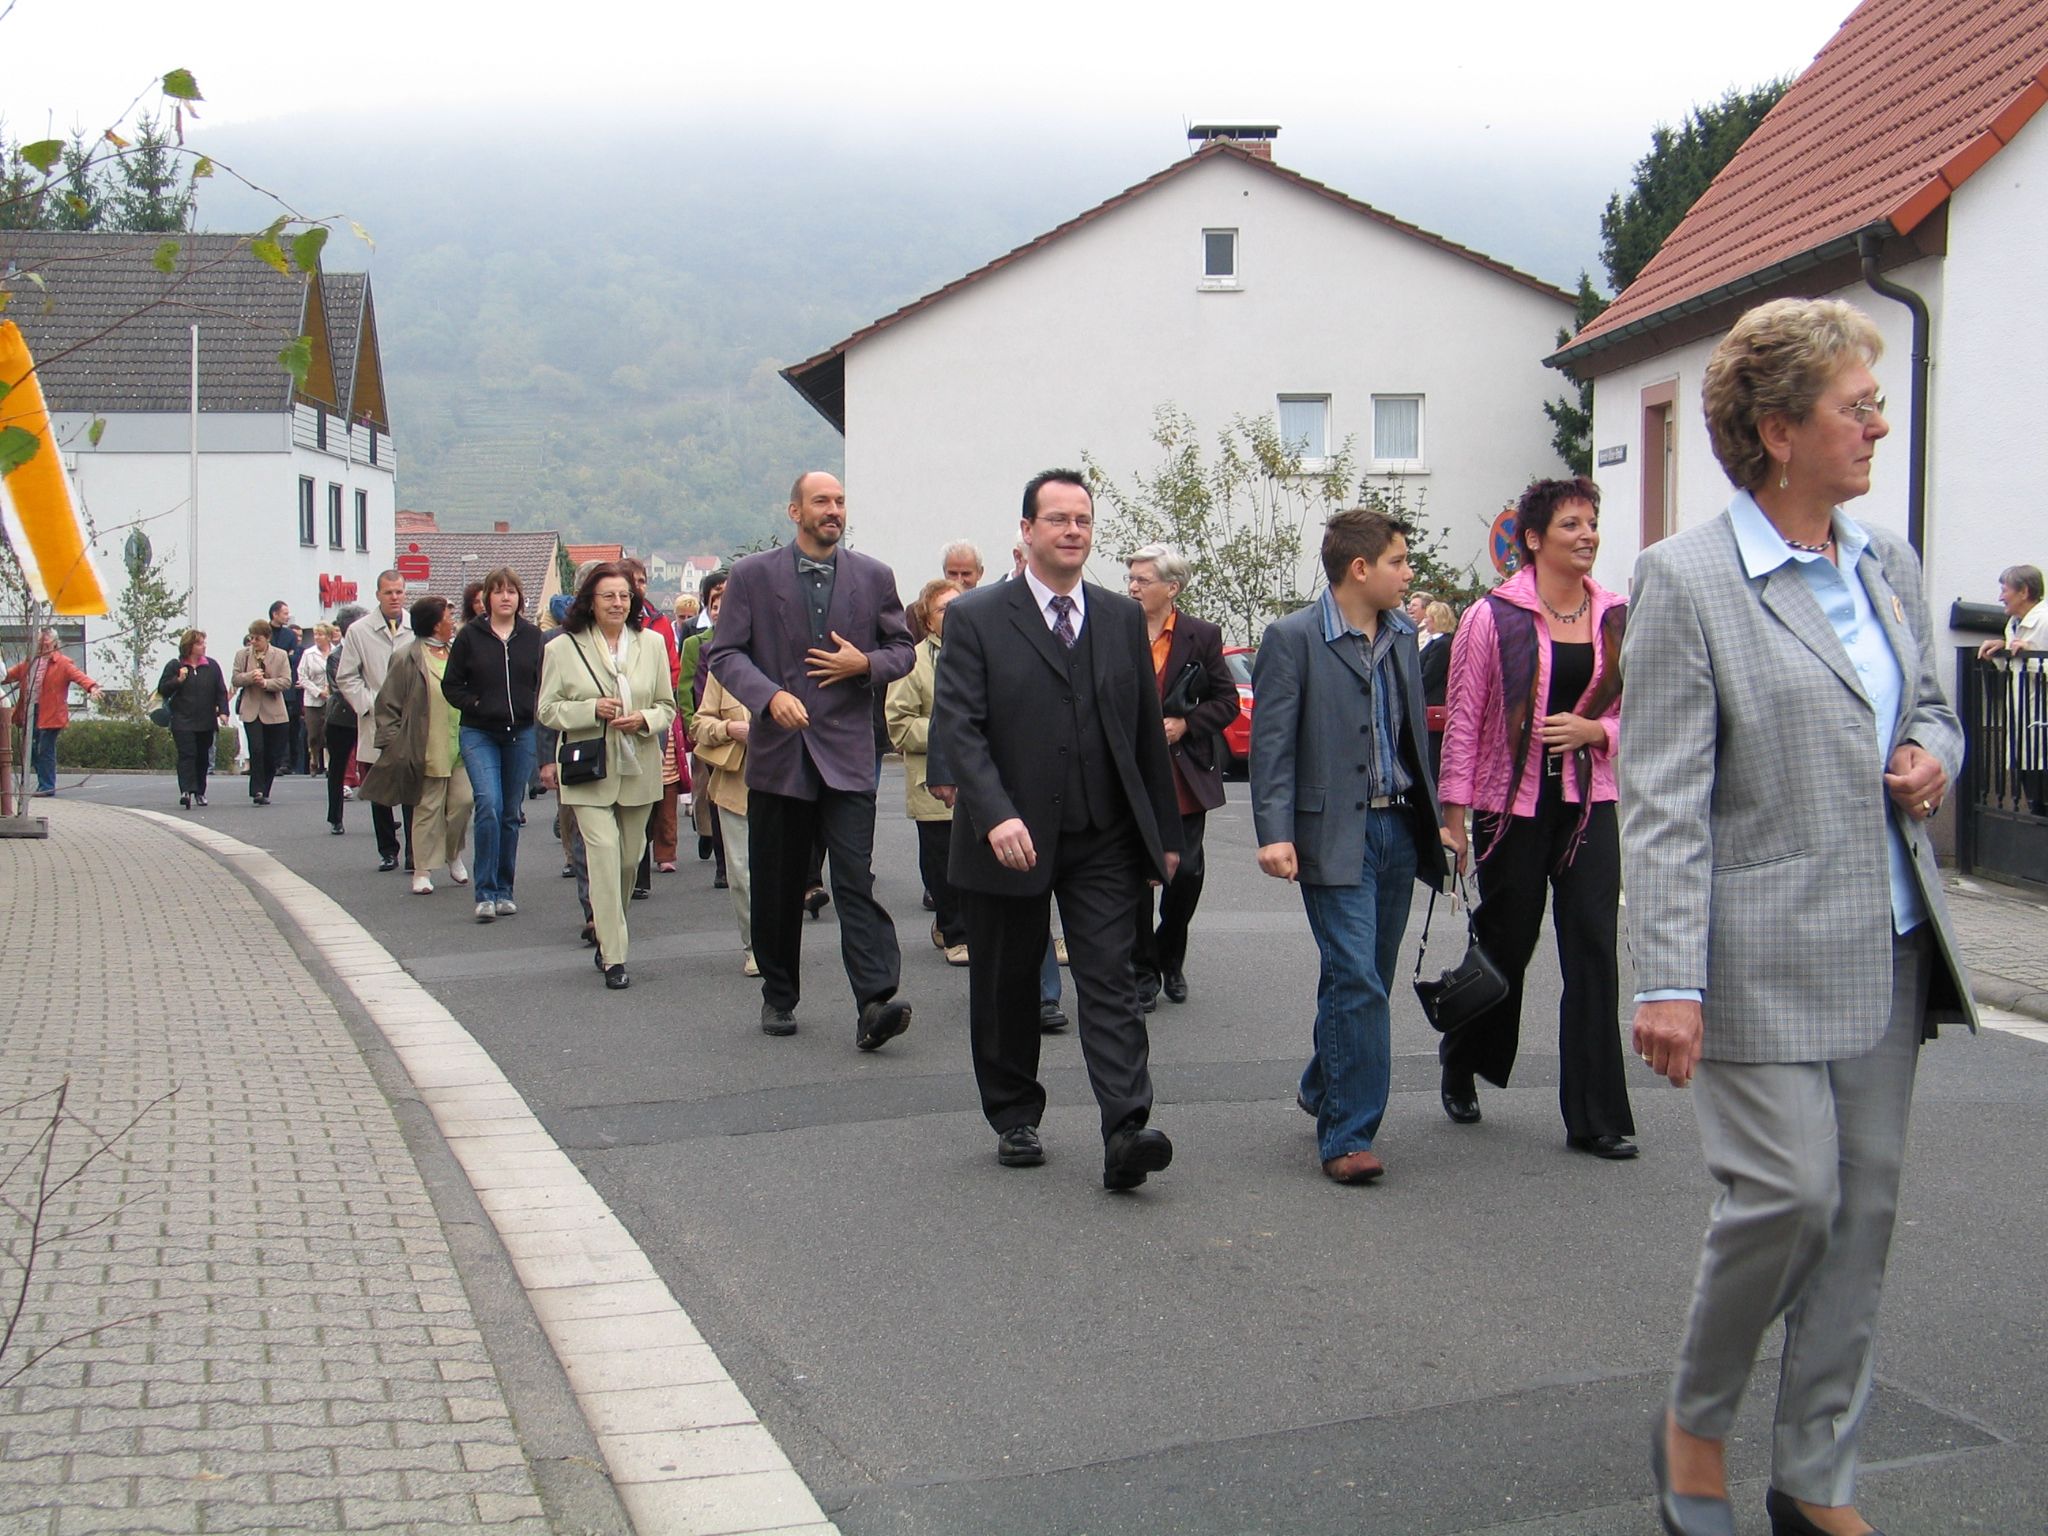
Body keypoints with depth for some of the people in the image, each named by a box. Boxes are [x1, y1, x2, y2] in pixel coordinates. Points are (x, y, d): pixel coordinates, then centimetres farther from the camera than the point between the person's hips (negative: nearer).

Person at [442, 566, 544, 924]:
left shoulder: (533, 636, 4)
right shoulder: (470, 636, 0)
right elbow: (451, 684, 4)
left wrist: (534, 708, -4)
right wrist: (475, 705, -8)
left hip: (522, 733, 2)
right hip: (480, 735, -2)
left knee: (511, 813, 8)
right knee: (489, 806, -16)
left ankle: (504, 891, 19)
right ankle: (486, 894, -11)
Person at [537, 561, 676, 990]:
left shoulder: (652, 644, 6)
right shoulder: (564, 648, -1)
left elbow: (667, 706, 9)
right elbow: (548, 710, 0)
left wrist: (643, 720, -13)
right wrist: (593, 709, -15)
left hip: (638, 769, 3)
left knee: (630, 857, 10)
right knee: (604, 852, -13)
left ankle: (608, 934, 34)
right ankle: (613, 958, -11)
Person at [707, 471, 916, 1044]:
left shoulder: (873, 577, 9)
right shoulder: (752, 576, 4)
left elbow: (902, 648, 15)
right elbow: (724, 653, -1)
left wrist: (865, 664, -8)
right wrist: (771, 695, -18)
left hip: (847, 752, 0)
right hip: (777, 750, 0)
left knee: (856, 880, -11)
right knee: (777, 887, 9)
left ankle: (875, 1003, -17)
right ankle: (778, 997, 24)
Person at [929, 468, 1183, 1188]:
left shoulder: (1124, 618, 10)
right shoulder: (976, 618, -2)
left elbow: (1147, 731, 13)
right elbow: (956, 727, -11)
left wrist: (1166, 832, 12)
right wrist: (996, 815, -25)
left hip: (1103, 840, 2)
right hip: (1009, 839, -2)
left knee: (1110, 981, -7)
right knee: (1006, 989, 10)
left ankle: (1127, 1131, -13)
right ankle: (1014, 1119, 25)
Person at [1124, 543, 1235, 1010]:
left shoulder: (1202, 636, 1)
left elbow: (1228, 701, 4)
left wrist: (1185, 724, -10)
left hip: (1184, 778, 0)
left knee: (1186, 873, 3)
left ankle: (1170, 958, 26)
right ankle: (1144, 971, 14)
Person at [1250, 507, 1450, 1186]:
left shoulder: (1402, 635, 12)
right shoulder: (1292, 638, -8)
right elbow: (1271, 743, -11)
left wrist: (1434, 818, 19)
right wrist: (1275, 833, -20)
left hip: (1397, 830, 7)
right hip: (1335, 836, -7)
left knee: (1368, 979, 15)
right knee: (1355, 980, -12)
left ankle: (1323, 1088, 36)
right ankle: (1348, 1136, -6)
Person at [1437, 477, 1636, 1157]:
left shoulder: (1615, 617, 6)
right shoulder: (1495, 617, -5)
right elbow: (1464, 719, -4)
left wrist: (1596, 730, -9)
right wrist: (1454, 810, -7)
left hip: (1590, 805, 3)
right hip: (1514, 803, -3)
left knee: (1594, 950, -2)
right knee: (1506, 943, 9)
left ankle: (1596, 1118, 4)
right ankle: (1462, 1063, 37)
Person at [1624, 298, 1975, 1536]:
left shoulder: (1888, 560, 10)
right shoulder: (1687, 580, -9)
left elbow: (1932, 705, 24)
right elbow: (1662, 803, -13)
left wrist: (1934, 757, -1)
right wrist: (1668, 981, -18)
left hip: (1889, 947, 7)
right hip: (1768, 955, -6)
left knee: (1864, 1210, 9)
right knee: (1789, 1195, -8)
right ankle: (1697, 1424, 18)